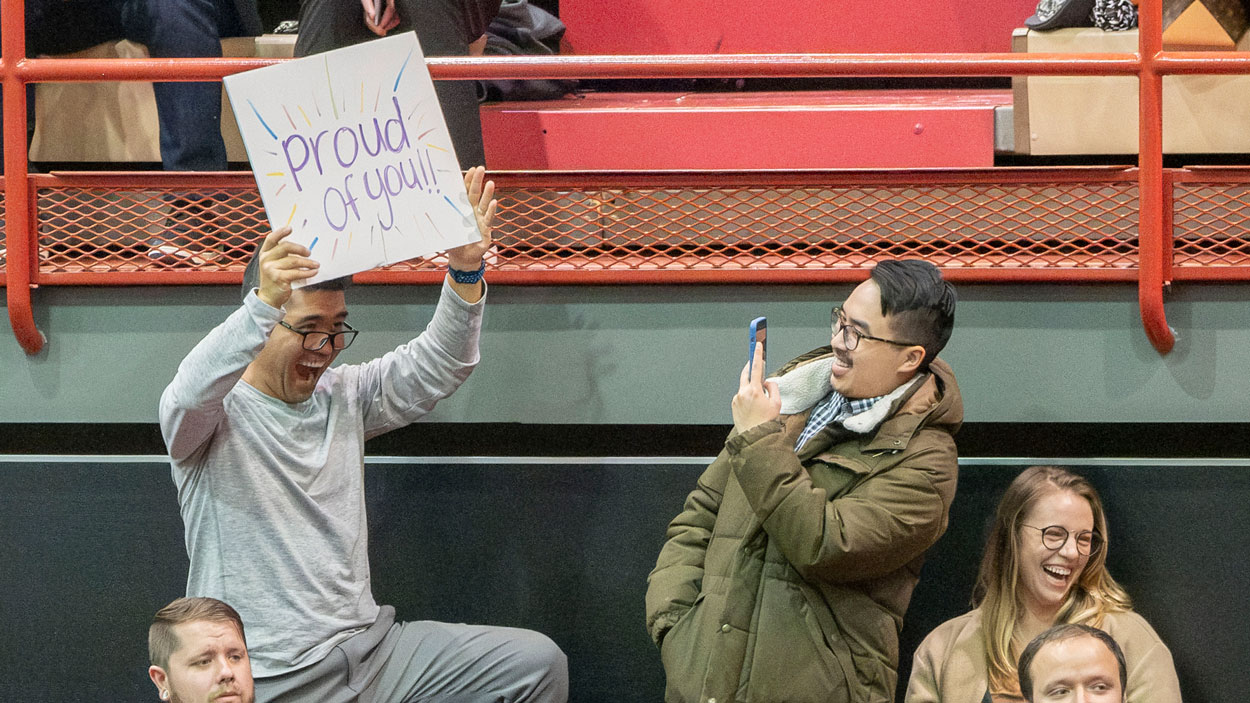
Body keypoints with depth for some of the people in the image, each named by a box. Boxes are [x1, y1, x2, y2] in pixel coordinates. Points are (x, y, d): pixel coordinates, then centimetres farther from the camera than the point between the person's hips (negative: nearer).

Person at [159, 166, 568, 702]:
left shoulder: (343, 396, 15)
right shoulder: (218, 412, -5)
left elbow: (435, 367, 9)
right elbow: (192, 393, -28)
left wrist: (466, 270, -10)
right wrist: (263, 302, -44)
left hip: (367, 645, 7)